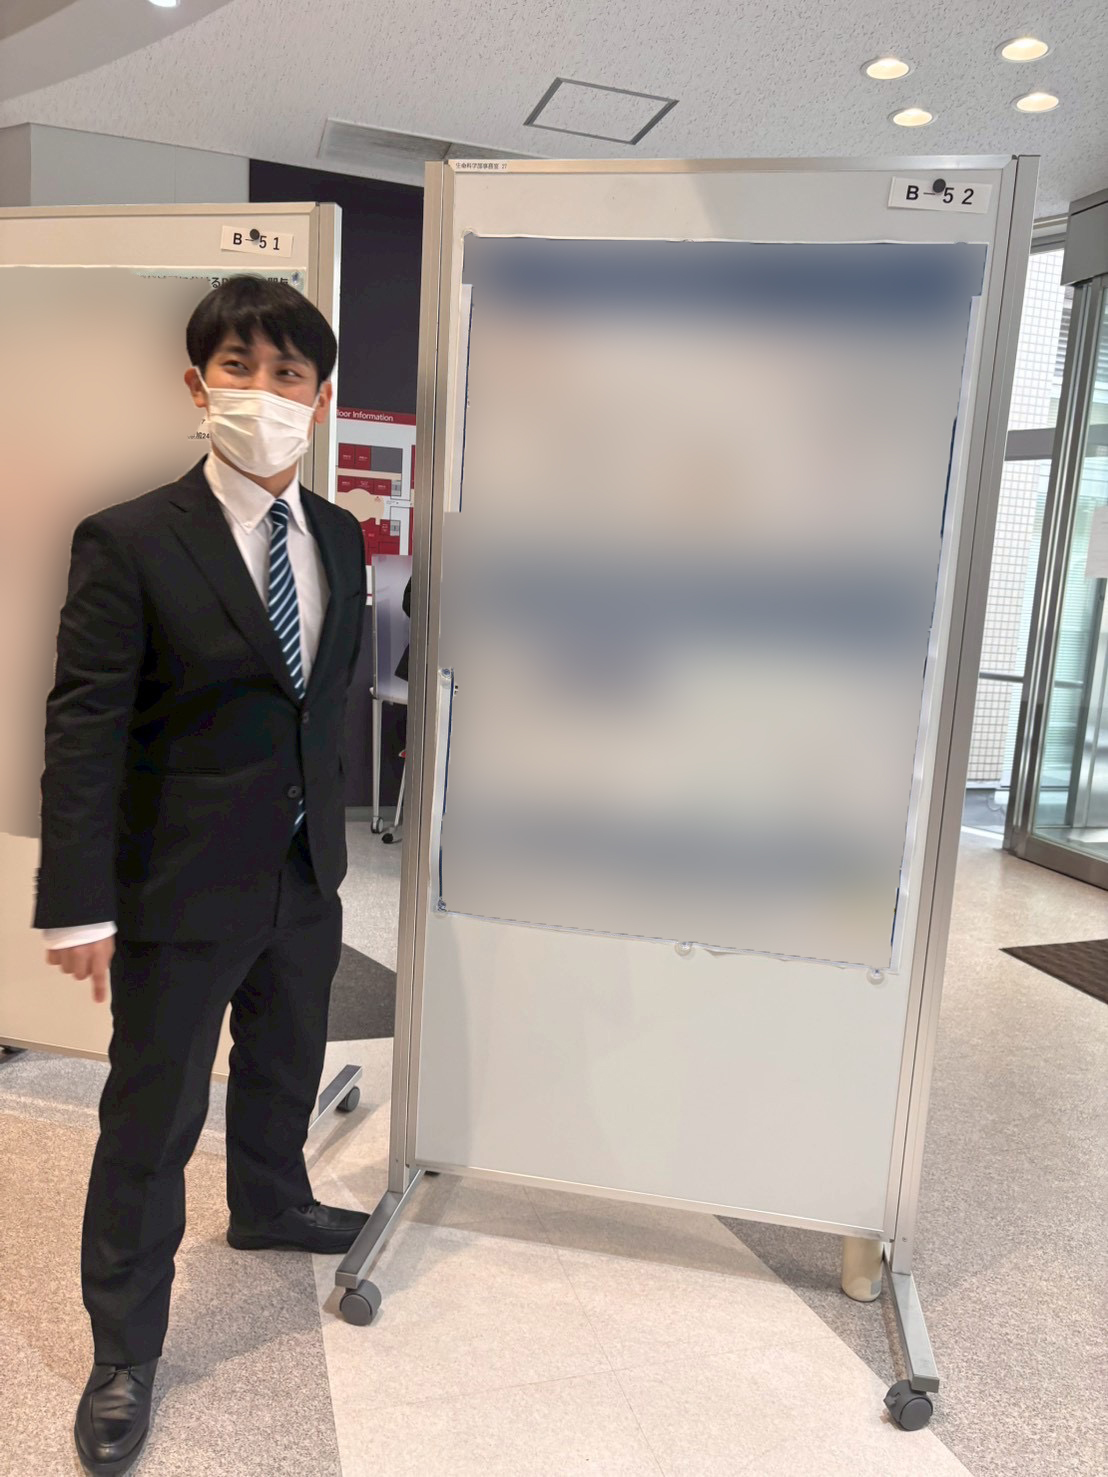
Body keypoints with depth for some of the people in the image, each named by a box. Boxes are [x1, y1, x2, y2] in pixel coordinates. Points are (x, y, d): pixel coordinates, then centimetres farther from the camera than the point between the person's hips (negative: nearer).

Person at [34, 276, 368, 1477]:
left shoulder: (340, 540, 3)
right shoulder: (128, 543, -14)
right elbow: (83, 731, -15)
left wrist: (325, 821, 11)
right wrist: (78, 902, -16)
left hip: (306, 874, 6)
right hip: (181, 886, -5)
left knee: (286, 1063, 25)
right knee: (151, 1120, 9)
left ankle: (268, 1206, 55)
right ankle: (124, 1355, 31)